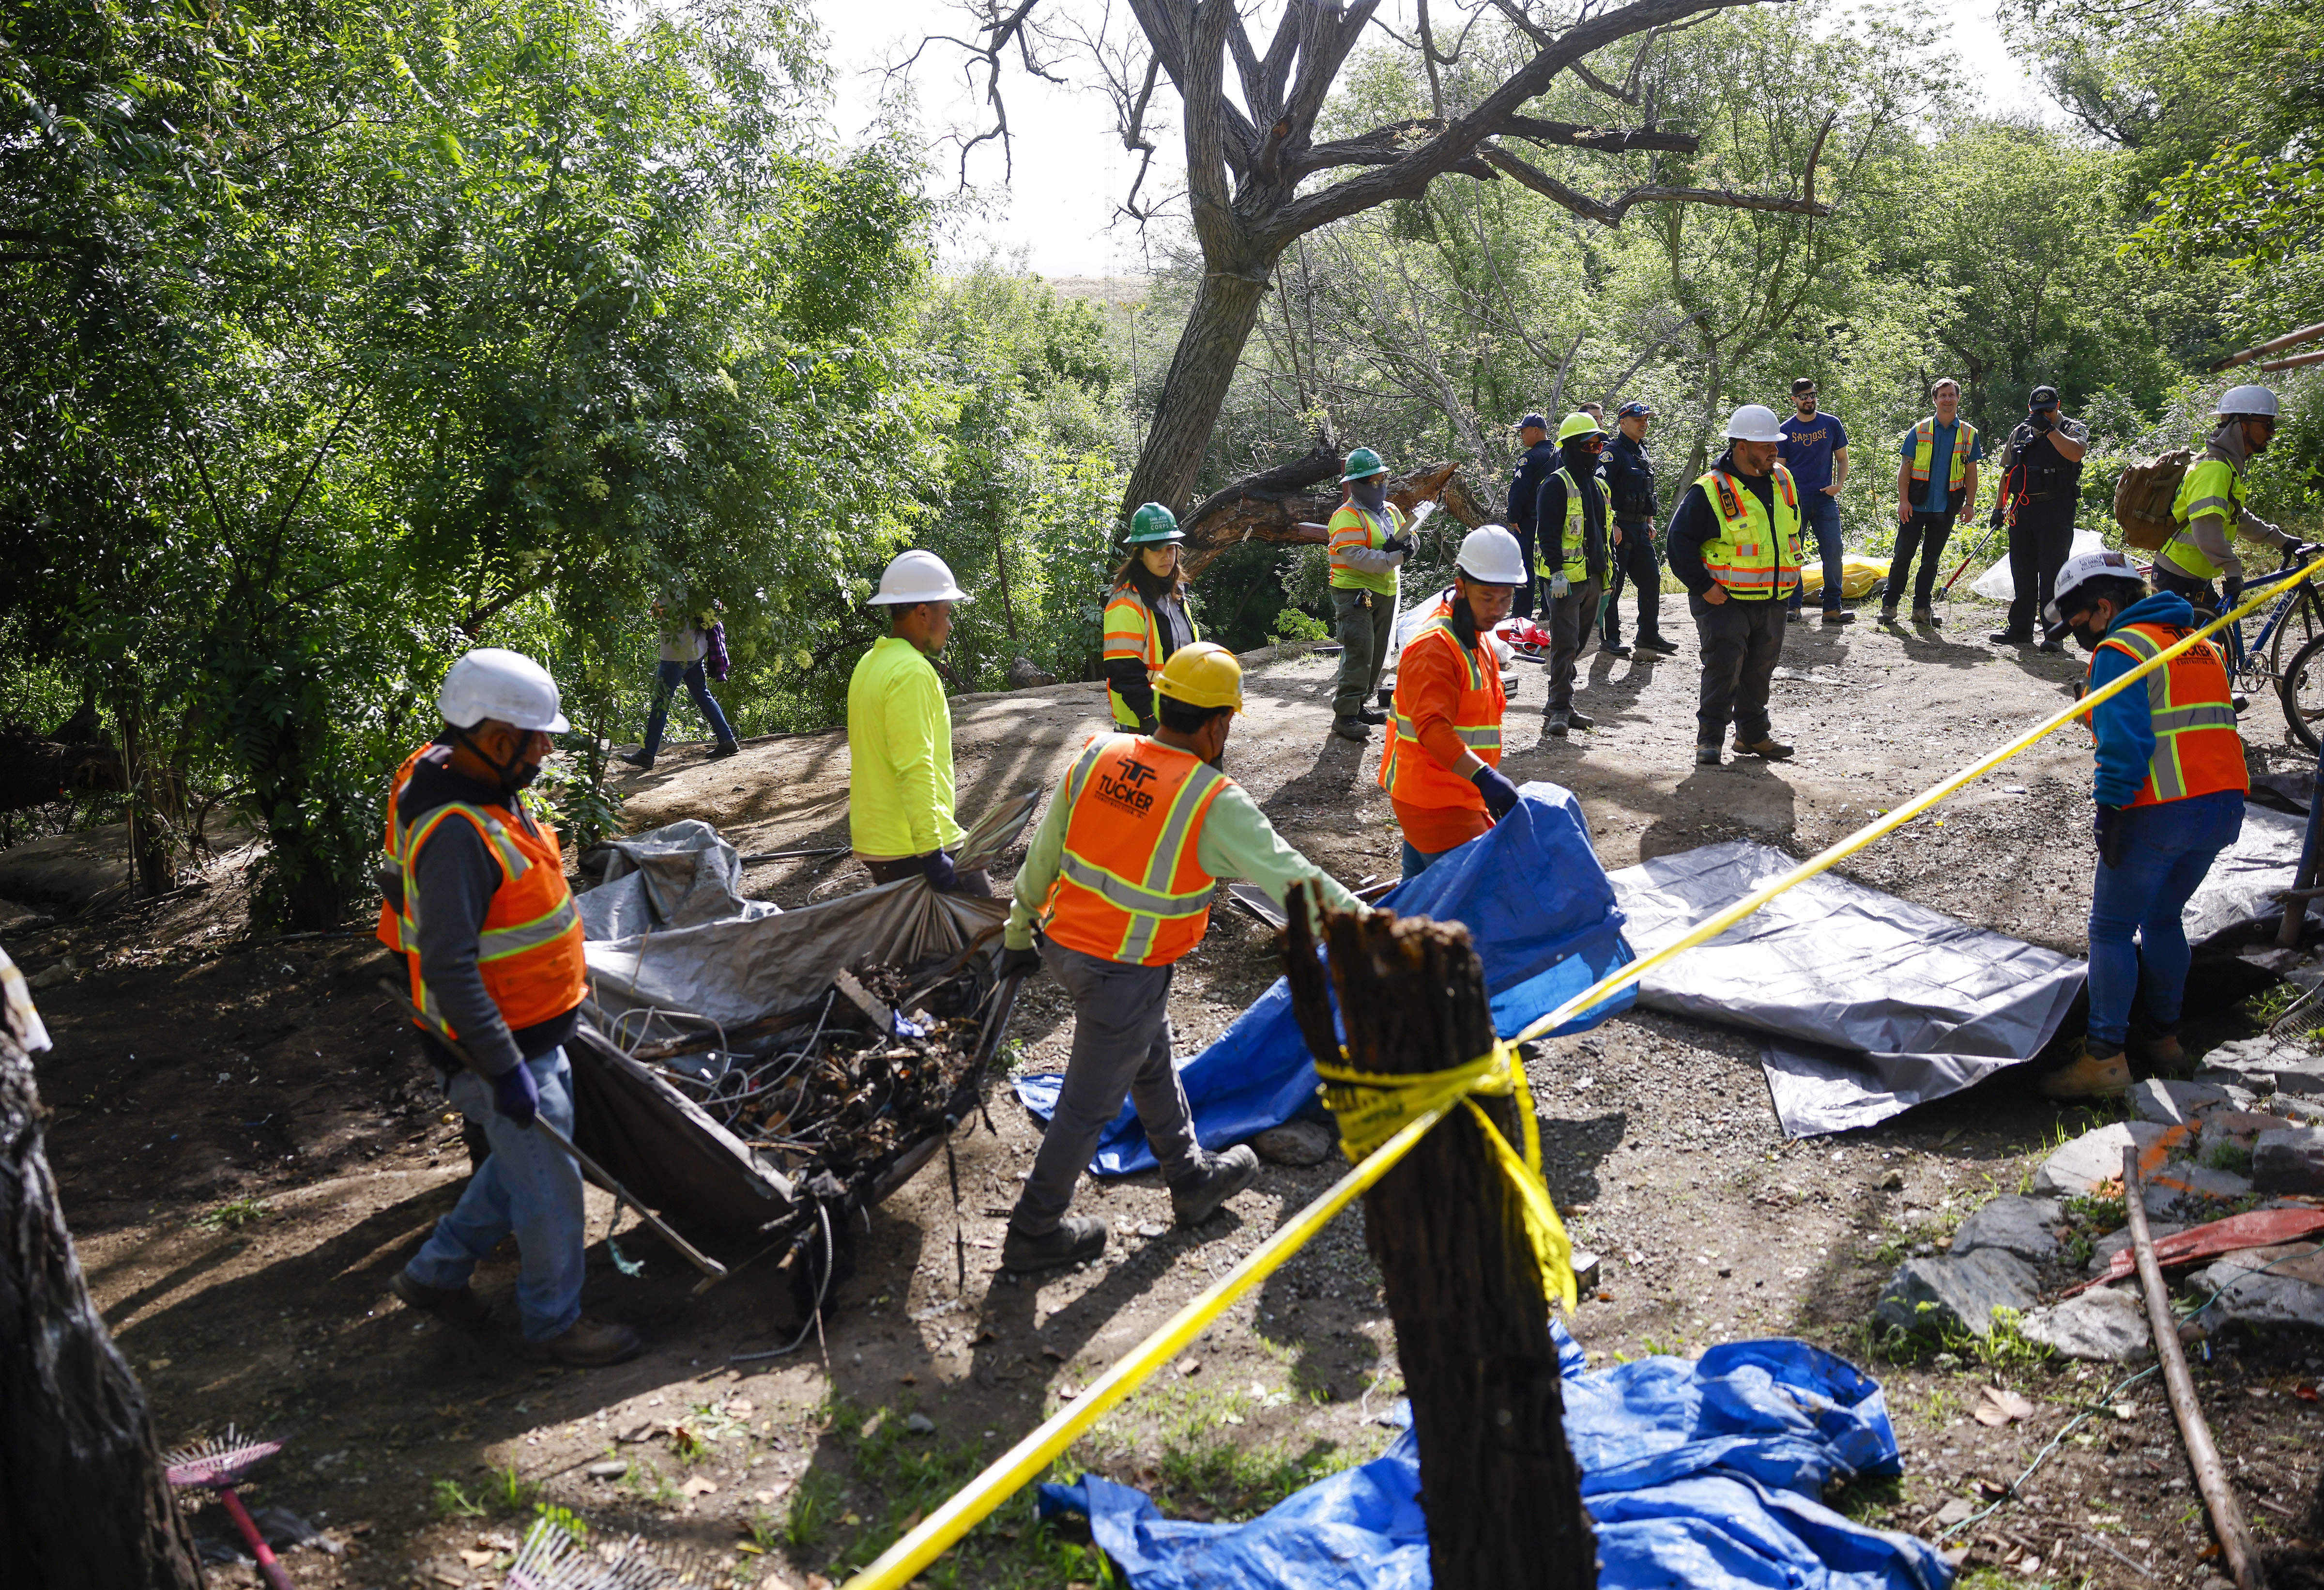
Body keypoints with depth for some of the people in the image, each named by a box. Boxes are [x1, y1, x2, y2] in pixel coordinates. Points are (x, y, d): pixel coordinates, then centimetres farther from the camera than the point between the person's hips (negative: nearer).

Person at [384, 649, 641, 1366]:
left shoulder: (488, 794, 4)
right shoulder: (454, 832, -28)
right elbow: (449, 969, -30)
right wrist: (504, 1067, -27)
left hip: (534, 1033, 10)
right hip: (496, 1045, -10)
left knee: (525, 1158, 24)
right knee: (549, 1184, 4)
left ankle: (437, 1272, 38)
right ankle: (554, 1322, 24)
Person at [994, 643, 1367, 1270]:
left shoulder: (1098, 756, -3)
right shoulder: (1215, 802, -19)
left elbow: (1043, 855, 5)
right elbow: (1290, 876, -14)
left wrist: (1019, 930, 18)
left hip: (1063, 942, 7)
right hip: (1125, 975, -7)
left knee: (1153, 1060, 25)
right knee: (1089, 1102, 10)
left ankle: (1192, 1177, 43)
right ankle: (1035, 1231, 24)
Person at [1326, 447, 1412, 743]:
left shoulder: (1391, 511, 14)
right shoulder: (1348, 516, -13)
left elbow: (1410, 542, 12)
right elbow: (1354, 555, -24)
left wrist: (1404, 544, -12)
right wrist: (1393, 557, -23)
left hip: (1385, 593, 9)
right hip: (1354, 593, -9)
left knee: (1377, 653, 13)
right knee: (1359, 652, -15)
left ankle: (1360, 704, 25)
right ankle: (1345, 716, -14)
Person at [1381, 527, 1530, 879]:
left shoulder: (1478, 639, 14)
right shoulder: (1433, 647, -20)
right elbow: (1433, 728, -33)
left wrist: (1489, 779, 23)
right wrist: (1484, 776, -45)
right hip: (1435, 806, -10)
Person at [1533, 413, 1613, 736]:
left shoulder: (1598, 486, 18)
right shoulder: (1557, 484, -8)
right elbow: (1547, 531, -15)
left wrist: (1605, 577, 22)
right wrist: (1556, 572, -23)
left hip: (1591, 577, 8)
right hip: (1564, 579, -8)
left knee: (1576, 645, 12)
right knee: (1565, 643, -11)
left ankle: (1562, 706, 19)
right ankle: (1559, 709, -9)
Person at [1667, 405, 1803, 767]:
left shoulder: (1783, 480, 7)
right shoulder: (1709, 490, -15)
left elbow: (1793, 529, 23)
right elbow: (1679, 540, -14)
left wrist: (1791, 573, 15)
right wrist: (1703, 586, -16)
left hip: (1772, 600, 6)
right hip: (1724, 601, -6)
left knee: (1760, 669, 14)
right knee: (1724, 668, -8)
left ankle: (1753, 734, 27)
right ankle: (1709, 737, 3)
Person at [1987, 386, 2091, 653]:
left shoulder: (2074, 429, 2)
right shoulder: (2020, 432, 16)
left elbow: (2075, 453, -21)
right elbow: (2007, 471, 20)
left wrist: (2048, 428, -16)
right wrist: (1999, 507, 15)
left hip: (2056, 511, -5)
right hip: (2022, 510, 5)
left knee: (2052, 573, -6)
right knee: (2022, 573, 11)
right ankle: (2020, 629, 21)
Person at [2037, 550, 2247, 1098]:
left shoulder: (2120, 651, -8)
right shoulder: (2200, 646, 19)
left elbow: (2125, 741, -18)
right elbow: (2214, 727, 20)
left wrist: (2110, 813, -17)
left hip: (2160, 812, -8)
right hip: (2225, 805, 9)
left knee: (2112, 930, -1)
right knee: (2163, 919, 22)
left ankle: (2104, 1058, -1)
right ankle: (2162, 1035, 30)